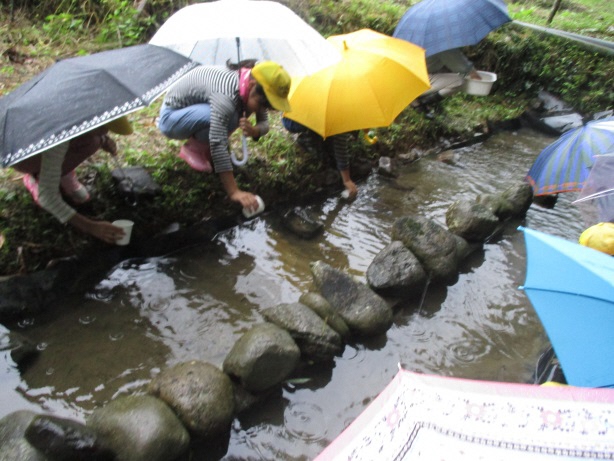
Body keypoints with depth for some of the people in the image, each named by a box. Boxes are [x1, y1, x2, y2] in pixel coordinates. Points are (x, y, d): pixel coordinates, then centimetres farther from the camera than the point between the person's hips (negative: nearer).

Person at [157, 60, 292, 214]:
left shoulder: (252, 90, -13)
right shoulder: (226, 93, -38)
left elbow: (264, 124, -5)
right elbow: (218, 144, -43)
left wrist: (253, 130, -31)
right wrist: (234, 192, -46)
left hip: (192, 112, 8)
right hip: (171, 118, -8)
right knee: (229, 117, -31)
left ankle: (201, 145, 6)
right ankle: (193, 147, -7)